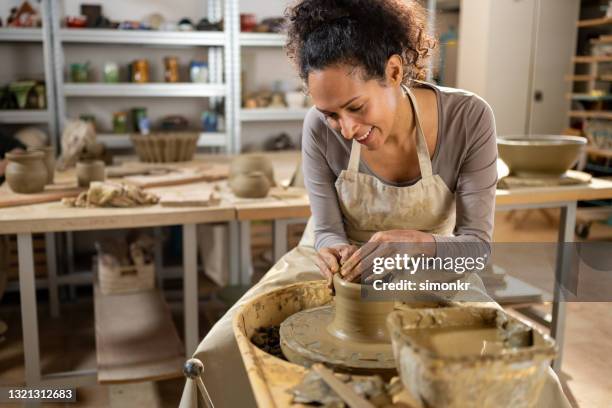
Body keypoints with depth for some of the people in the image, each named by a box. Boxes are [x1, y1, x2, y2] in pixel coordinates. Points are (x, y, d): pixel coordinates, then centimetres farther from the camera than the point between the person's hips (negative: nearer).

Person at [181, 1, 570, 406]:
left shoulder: (468, 117, -23)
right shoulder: (320, 128, -20)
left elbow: (477, 243, -19)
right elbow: (327, 230, -9)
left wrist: (413, 242, -40)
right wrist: (334, 250, -34)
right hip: (340, 263, 1)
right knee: (221, 354, -15)